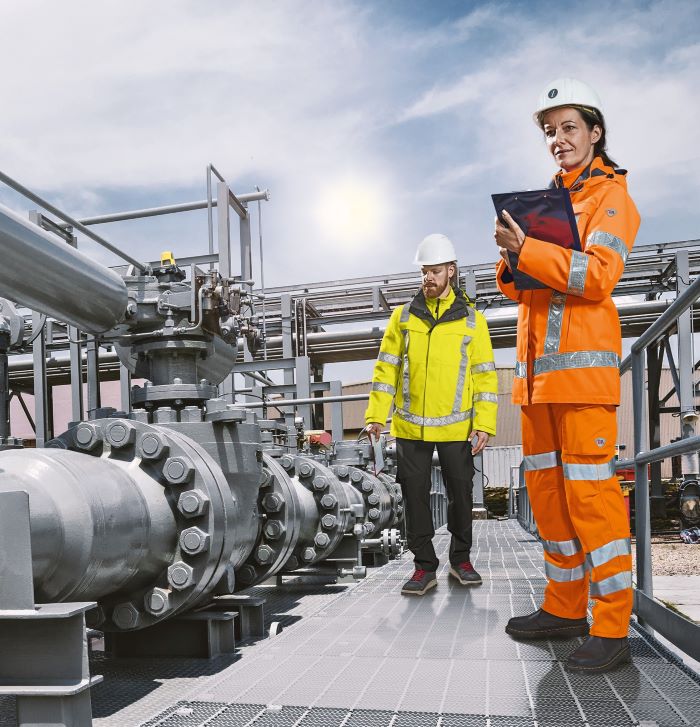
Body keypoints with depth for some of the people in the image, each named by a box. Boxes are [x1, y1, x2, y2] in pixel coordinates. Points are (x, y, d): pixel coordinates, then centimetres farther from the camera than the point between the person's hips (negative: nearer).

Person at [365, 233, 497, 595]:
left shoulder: (472, 319, 2)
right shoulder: (403, 316, 5)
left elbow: (485, 374, 1)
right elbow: (386, 367, 5)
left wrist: (484, 424, -7)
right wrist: (376, 414, -3)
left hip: (456, 426, -1)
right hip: (410, 426, 1)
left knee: (460, 492, 9)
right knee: (415, 494, 4)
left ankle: (460, 559, 27)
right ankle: (425, 566, 16)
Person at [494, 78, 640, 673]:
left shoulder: (610, 194, 2)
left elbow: (598, 273, -15)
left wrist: (527, 248, -20)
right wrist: (511, 263, -2)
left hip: (582, 358, -7)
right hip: (537, 361, 8)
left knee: (589, 489, -10)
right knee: (546, 487, 9)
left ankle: (613, 629, -2)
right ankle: (565, 607, 20)